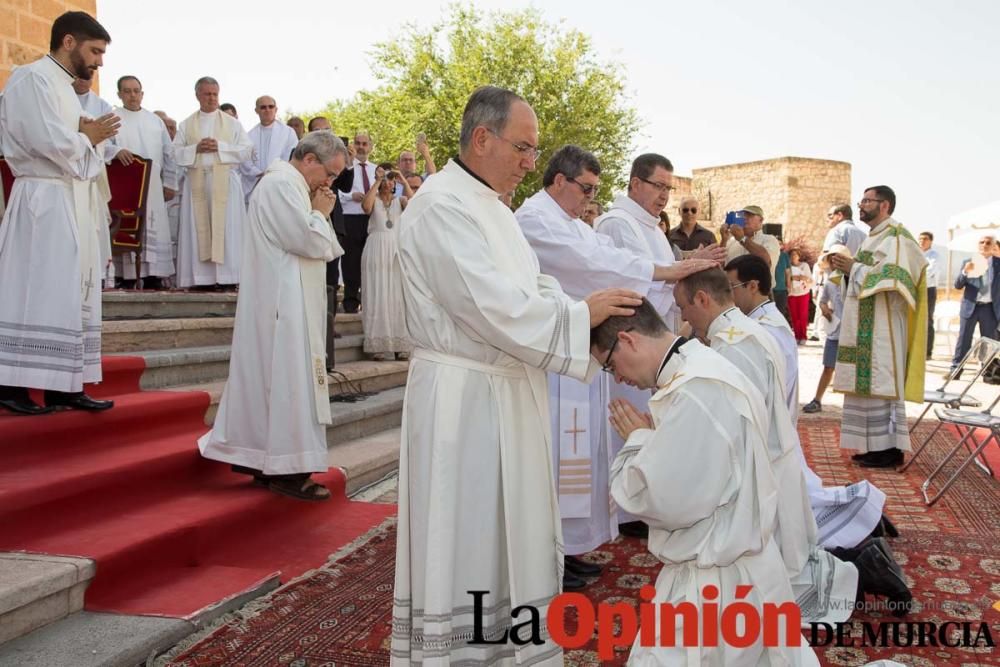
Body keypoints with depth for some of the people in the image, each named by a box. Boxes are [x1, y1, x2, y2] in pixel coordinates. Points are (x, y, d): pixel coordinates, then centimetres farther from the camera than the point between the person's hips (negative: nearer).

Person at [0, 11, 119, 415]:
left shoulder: (63, 86, 21)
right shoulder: (33, 79, -8)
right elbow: (48, 140, -21)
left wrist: (93, 137, 4)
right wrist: (88, 137, -4)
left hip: (72, 202, 10)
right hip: (45, 201, -10)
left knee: (71, 292, 6)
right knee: (38, 291, -9)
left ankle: (62, 386, 9)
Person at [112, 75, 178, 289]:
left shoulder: (155, 121, 17)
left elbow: (168, 153, 17)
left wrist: (170, 183, 10)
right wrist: (116, 151, -31)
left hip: (152, 185, 3)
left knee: (154, 231, -1)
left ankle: (152, 277, 1)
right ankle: (126, 276, -2)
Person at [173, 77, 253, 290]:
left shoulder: (232, 123, 10)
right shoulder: (186, 125, 14)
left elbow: (246, 150, 1)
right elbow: (176, 153, 8)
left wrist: (220, 147, -9)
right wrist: (196, 149, -9)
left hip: (225, 181, -1)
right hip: (197, 182, 2)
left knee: (227, 229, -5)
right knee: (198, 229, -2)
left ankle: (228, 276, -4)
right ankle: (202, 277, 0)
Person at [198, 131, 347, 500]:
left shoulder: (287, 184, 20)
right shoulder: (282, 184, -14)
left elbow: (316, 246, 22)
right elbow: (313, 243, -20)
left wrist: (317, 215, 7)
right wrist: (321, 213, -4)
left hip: (281, 304, 11)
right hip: (284, 305, -11)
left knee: (270, 377, 12)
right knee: (288, 379, -7)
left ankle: (259, 461, 19)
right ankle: (288, 470, -1)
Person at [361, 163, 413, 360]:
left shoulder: (400, 200, 16)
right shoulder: (373, 198, 10)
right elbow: (366, 207, -13)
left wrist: (404, 180, -4)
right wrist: (377, 182, -7)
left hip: (397, 249, 2)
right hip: (377, 249, -2)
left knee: (398, 295, 0)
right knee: (377, 295, -5)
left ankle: (400, 344, 3)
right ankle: (379, 345, -6)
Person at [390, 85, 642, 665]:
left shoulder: (490, 206, 15)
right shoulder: (442, 207, -16)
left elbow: (531, 288, 13)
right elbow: (495, 306, -24)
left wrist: (594, 310, -3)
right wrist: (582, 313, -15)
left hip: (507, 394, 10)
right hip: (463, 399, -10)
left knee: (504, 536, 18)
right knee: (463, 542, 2)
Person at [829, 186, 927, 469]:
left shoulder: (896, 236, -9)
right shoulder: (873, 237, 19)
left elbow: (893, 277, -21)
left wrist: (854, 268, -15)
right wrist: (848, 269, 5)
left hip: (883, 327, -9)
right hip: (866, 327, 9)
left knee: (880, 383, -9)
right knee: (867, 383, 8)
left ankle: (889, 448, -4)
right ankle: (873, 445, 12)